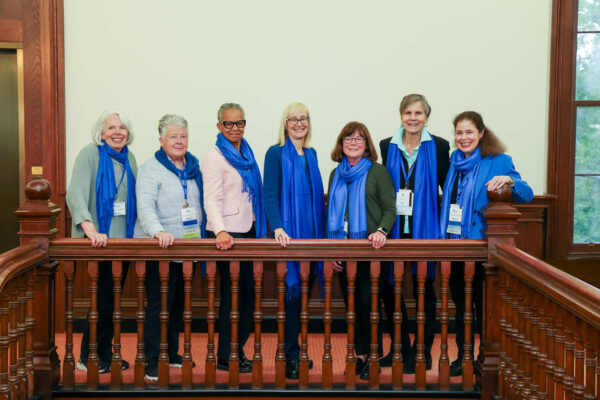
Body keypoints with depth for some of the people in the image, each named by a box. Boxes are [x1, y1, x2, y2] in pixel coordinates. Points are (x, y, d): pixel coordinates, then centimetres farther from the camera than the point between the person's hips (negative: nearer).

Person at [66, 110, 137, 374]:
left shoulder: (129, 158, 13)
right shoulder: (90, 154, -6)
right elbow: (76, 194, -18)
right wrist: (90, 229, -32)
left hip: (122, 240, 6)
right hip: (96, 242, -6)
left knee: (112, 300, 11)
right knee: (102, 300, -3)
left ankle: (105, 355, 24)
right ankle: (89, 358, 12)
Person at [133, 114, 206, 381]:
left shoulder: (193, 168, 14)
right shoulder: (150, 169, -6)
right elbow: (145, 206, -19)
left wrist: (201, 237, 14)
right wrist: (159, 231, -36)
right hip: (159, 249, -6)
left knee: (179, 302, 13)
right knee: (158, 303, -6)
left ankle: (172, 353, 27)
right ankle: (151, 361, 2)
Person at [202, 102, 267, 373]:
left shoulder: (246, 154, 14)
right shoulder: (214, 157, -8)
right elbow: (212, 200, -18)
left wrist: (259, 229, 17)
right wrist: (220, 231, -33)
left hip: (249, 230, 7)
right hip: (226, 234, -7)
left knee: (248, 293, 10)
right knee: (231, 294, -1)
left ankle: (237, 349, 23)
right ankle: (225, 357, 11)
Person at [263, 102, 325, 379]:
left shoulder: (311, 154, 15)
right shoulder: (276, 153, -4)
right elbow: (269, 195, -11)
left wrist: (321, 232, 13)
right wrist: (277, 227, -25)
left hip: (311, 234, 6)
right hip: (288, 235, -6)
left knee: (303, 292, 10)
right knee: (292, 293, -4)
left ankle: (294, 350, 21)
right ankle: (291, 356, 5)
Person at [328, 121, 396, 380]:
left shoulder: (377, 171, 0)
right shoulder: (336, 174, 14)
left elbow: (390, 209, -4)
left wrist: (381, 230, -24)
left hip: (370, 248, -5)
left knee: (368, 303, -5)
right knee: (351, 304, 8)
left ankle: (371, 357, 8)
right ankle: (358, 355, 19)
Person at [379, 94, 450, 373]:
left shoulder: (439, 147, 1)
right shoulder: (386, 147, 7)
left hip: (425, 230, -2)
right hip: (393, 230, 2)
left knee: (424, 290, 6)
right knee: (390, 289, 6)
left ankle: (422, 352, 19)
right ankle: (400, 348, 23)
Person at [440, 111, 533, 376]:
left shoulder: (498, 161, -6)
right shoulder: (454, 161, 10)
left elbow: (527, 195, -12)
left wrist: (509, 180, -32)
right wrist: (443, 237, 11)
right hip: (454, 244, 5)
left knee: (483, 304, 3)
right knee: (460, 303, 13)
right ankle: (463, 356, 25)